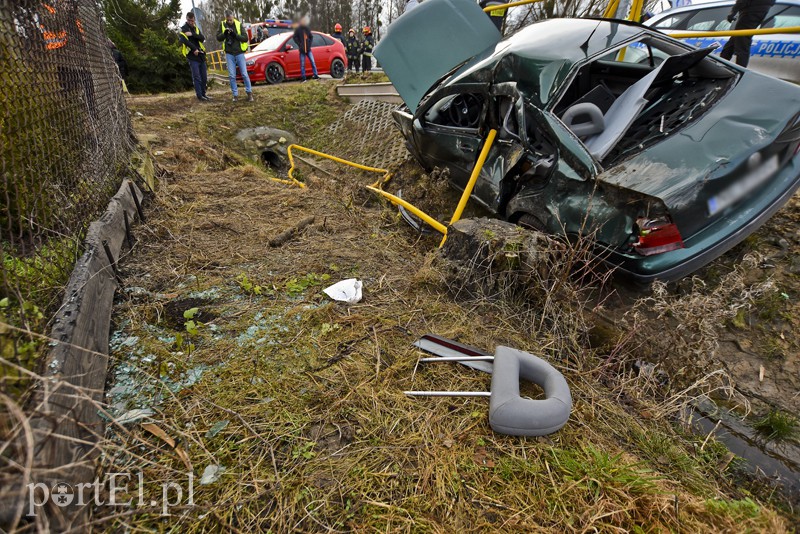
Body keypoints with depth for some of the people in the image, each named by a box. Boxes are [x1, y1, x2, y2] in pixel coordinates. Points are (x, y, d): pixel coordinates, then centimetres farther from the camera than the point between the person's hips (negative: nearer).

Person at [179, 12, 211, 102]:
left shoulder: (196, 28, 17)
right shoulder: (183, 29, 1)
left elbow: (203, 38, -1)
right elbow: (184, 40, -15)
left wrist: (192, 34, -15)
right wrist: (194, 49, -19)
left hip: (201, 55, 5)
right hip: (192, 56, -5)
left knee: (204, 77, 7)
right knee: (197, 77, -9)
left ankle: (203, 94, 18)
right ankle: (199, 96, -7)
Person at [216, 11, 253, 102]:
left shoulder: (239, 25, -1)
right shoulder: (222, 25, 4)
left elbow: (245, 38, -6)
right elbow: (218, 38, 2)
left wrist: (235, 35, -19)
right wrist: (224, 33, -16)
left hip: (239, 53, -2)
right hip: (229, 54, 2)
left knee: (244, 74, -2)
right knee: (232, 76, 1)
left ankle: (249, 92, 9)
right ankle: (235, 95, 7)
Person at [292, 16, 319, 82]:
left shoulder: (307, 29, 11)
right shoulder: (298, 29, -1)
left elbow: (311, 36, 19)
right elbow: (295, 37, -3)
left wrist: (309, 43, 5)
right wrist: (299, 44, -11)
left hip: (308, 49, 4)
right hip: (302, 50, -4)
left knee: (313, 62, -2)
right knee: (302, 64, 0)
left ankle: (316, 75, 3)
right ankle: (303, 78, 4)